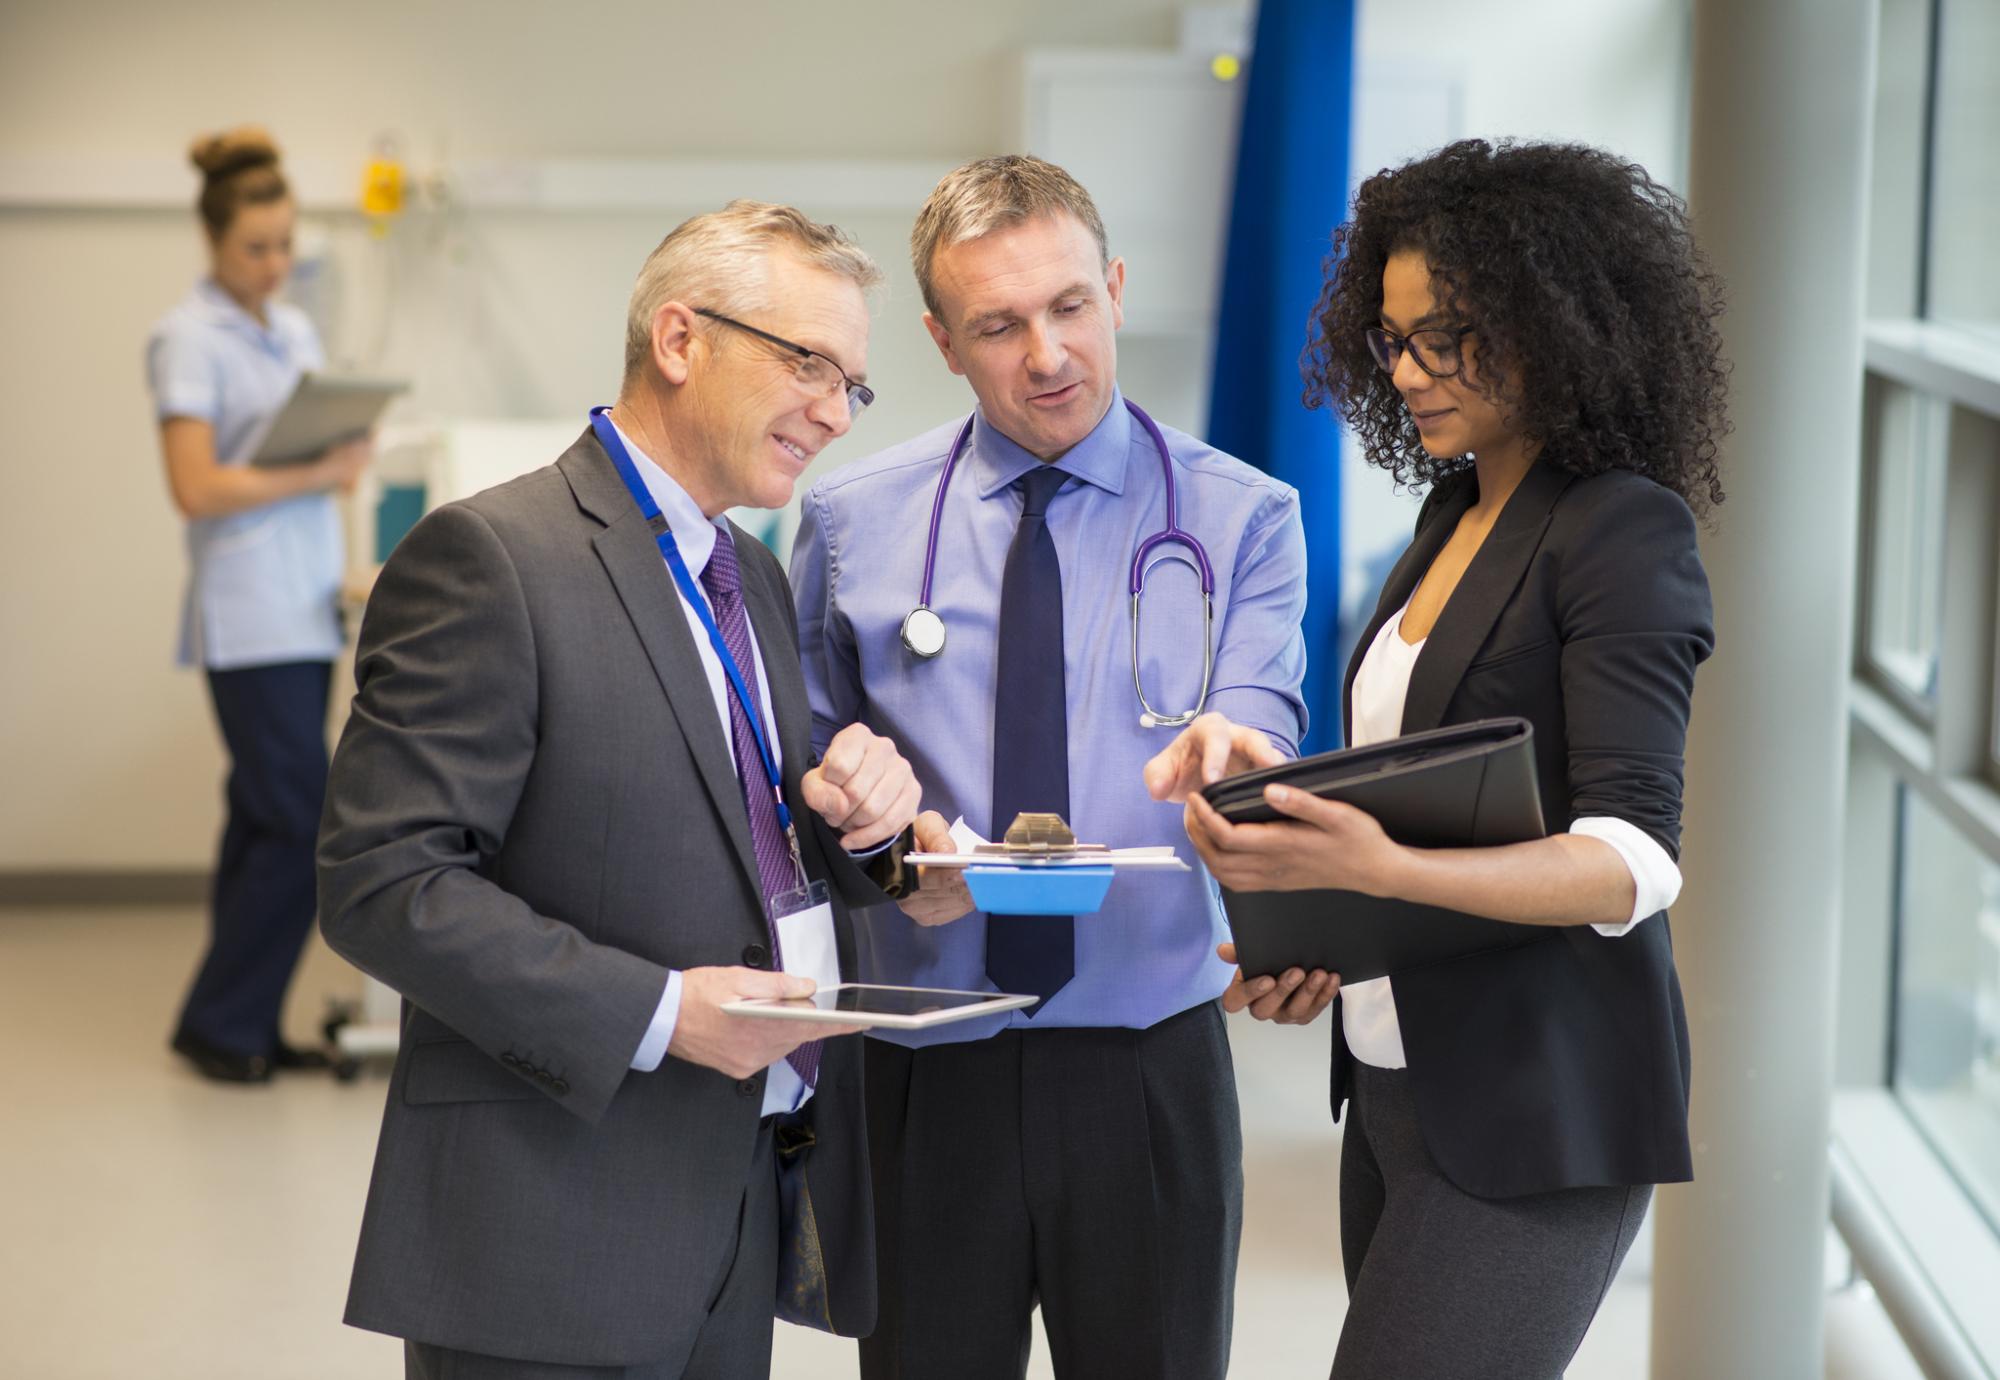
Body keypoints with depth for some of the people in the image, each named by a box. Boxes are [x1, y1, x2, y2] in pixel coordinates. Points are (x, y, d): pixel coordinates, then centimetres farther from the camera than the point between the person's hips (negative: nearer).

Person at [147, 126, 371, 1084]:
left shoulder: (294, 331, 15)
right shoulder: (189, 340, -9)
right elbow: (196, 488, -16)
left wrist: (340, 558, 7)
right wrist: (319, 475, -16)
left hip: (309, 607, 8)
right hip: (249, 616, -8)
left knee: (266, 819, 9)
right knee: (299, 825, -10)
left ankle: (244, 1029, 15)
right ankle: (219, 1023, 1)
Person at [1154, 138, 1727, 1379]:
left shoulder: (1626, 533, -11)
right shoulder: (1457, 516, 13)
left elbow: (1633, 863, -20)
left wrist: (1379, 868, -34)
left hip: (1533, 1108, -8)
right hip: (1398, 1079, 8)